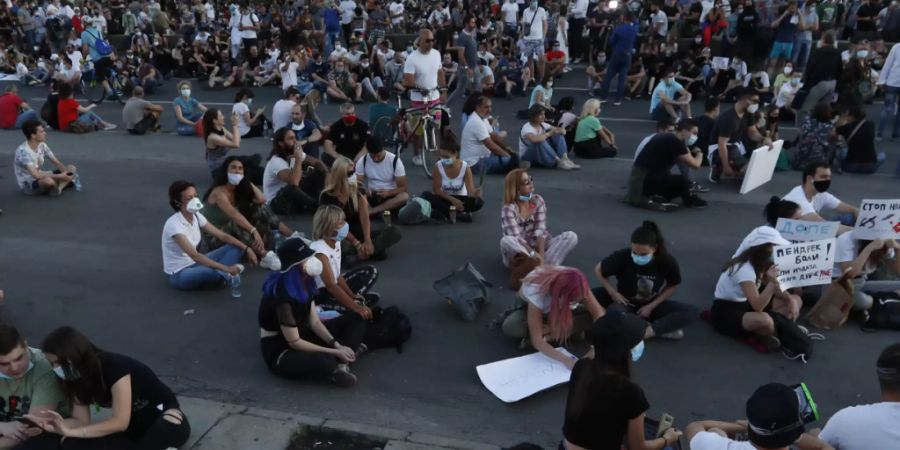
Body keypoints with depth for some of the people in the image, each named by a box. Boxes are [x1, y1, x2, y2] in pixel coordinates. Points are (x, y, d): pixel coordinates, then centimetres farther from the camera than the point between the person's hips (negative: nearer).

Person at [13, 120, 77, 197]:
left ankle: (59, 188, -23)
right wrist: (60, 176, -30)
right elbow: (36, 175, -33)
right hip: (27, 185, -8)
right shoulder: (23, 151, -25)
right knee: (48, 181, -41)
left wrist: (68, 173, -18)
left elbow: (57, 163, 3)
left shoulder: (42, 145, -1)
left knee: (72, 168, 0)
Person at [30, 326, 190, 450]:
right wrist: (59, 426, -24)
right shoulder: (78, 375, -1)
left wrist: (71, 431, -24)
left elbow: (120, 422, -23)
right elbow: (82, 421, -3)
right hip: (133, 426, 8)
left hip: (165, 417, -8)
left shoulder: (115, 366, -24)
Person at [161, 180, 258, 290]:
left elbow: (222, 236, 2)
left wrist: (246, 249, -12)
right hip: (179, 274, -8)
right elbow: (194, 255, -34)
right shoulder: (173, 224, -25)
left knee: (236, 248, -1)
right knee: (211, 272, -39)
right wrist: (226, 268, -40)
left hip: (194, 264, 8)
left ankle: (219, 274, -22)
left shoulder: (196, 216, -1)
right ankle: (223, 275, -4)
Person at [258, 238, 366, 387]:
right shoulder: (283, 296, -29)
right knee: (324, 361, -41)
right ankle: (335, 370, -6)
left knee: (356, 319, 6)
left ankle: (341, 363, -14)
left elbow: (314, 322, 2)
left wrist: (337, 345, -12)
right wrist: (334, 352, -20)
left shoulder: (305, 282, -4)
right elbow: (294, 342, -24)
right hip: (279, 349, -9)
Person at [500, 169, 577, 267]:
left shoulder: (538, 201, -3)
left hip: (538, 246, 4)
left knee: (571, 236, -16)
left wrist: (541, 255, -26)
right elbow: (516, 239, -24)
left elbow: (540, 231, -12)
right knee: (506, 241, -38)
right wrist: (534, 254, -33)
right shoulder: (509, 209, -15)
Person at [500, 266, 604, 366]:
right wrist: (565, 360, -50)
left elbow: (599, 314, -27)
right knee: (511, 327, -36)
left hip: (557, 308, 3)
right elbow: (537, 340, -41)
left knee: (590, 317, -24)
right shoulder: (536, 292, -41)